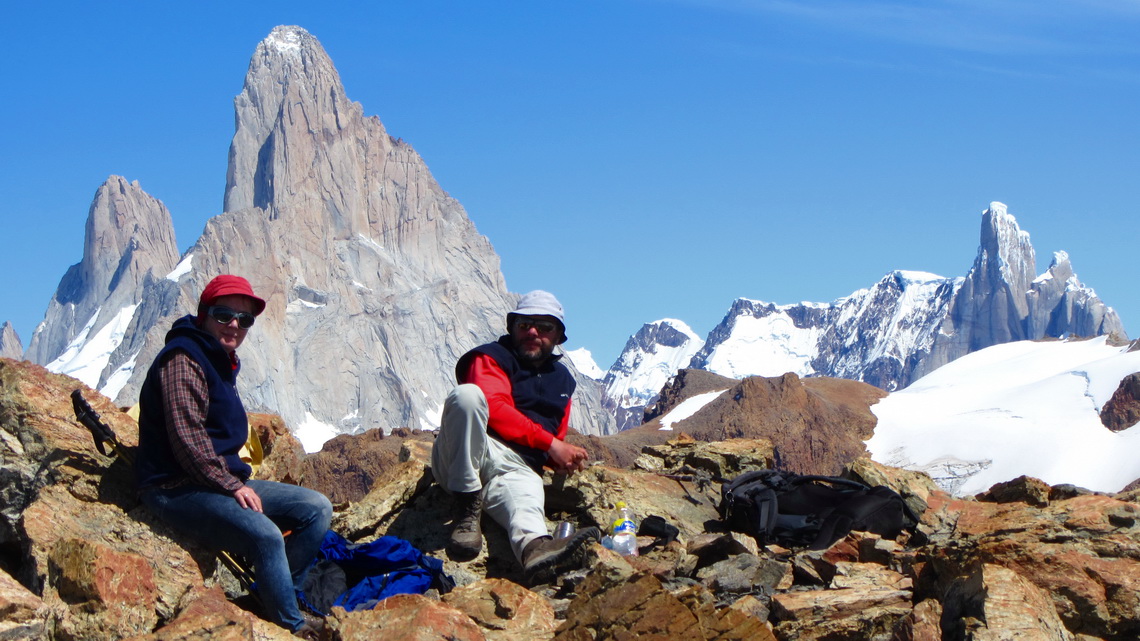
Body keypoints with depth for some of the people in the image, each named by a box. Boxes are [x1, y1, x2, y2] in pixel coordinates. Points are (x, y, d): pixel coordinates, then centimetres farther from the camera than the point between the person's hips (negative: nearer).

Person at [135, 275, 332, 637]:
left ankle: (275, 595, -1)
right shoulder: (183, 359, -12)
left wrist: (237, 481, 11)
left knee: (317, 508, 1)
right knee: (266, 535, -31)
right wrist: (231, 485, -19)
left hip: (223, 482, 10)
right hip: (177, 489, -10)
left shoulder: (222, 361, 19)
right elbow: (187, 438, -21)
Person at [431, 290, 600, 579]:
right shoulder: (492, 357, 10)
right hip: (460, 460, -3)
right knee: (467, 394, -34)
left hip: (516, 467, 3)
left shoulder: (562, 379, 29)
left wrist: (564, 457, 5)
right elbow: (495, 408, -9)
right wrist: (548, 441, -14)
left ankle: (533, 545, -76)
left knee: (526, 487, -36)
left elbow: (556, 435, 31)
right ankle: (467, 511, -34)